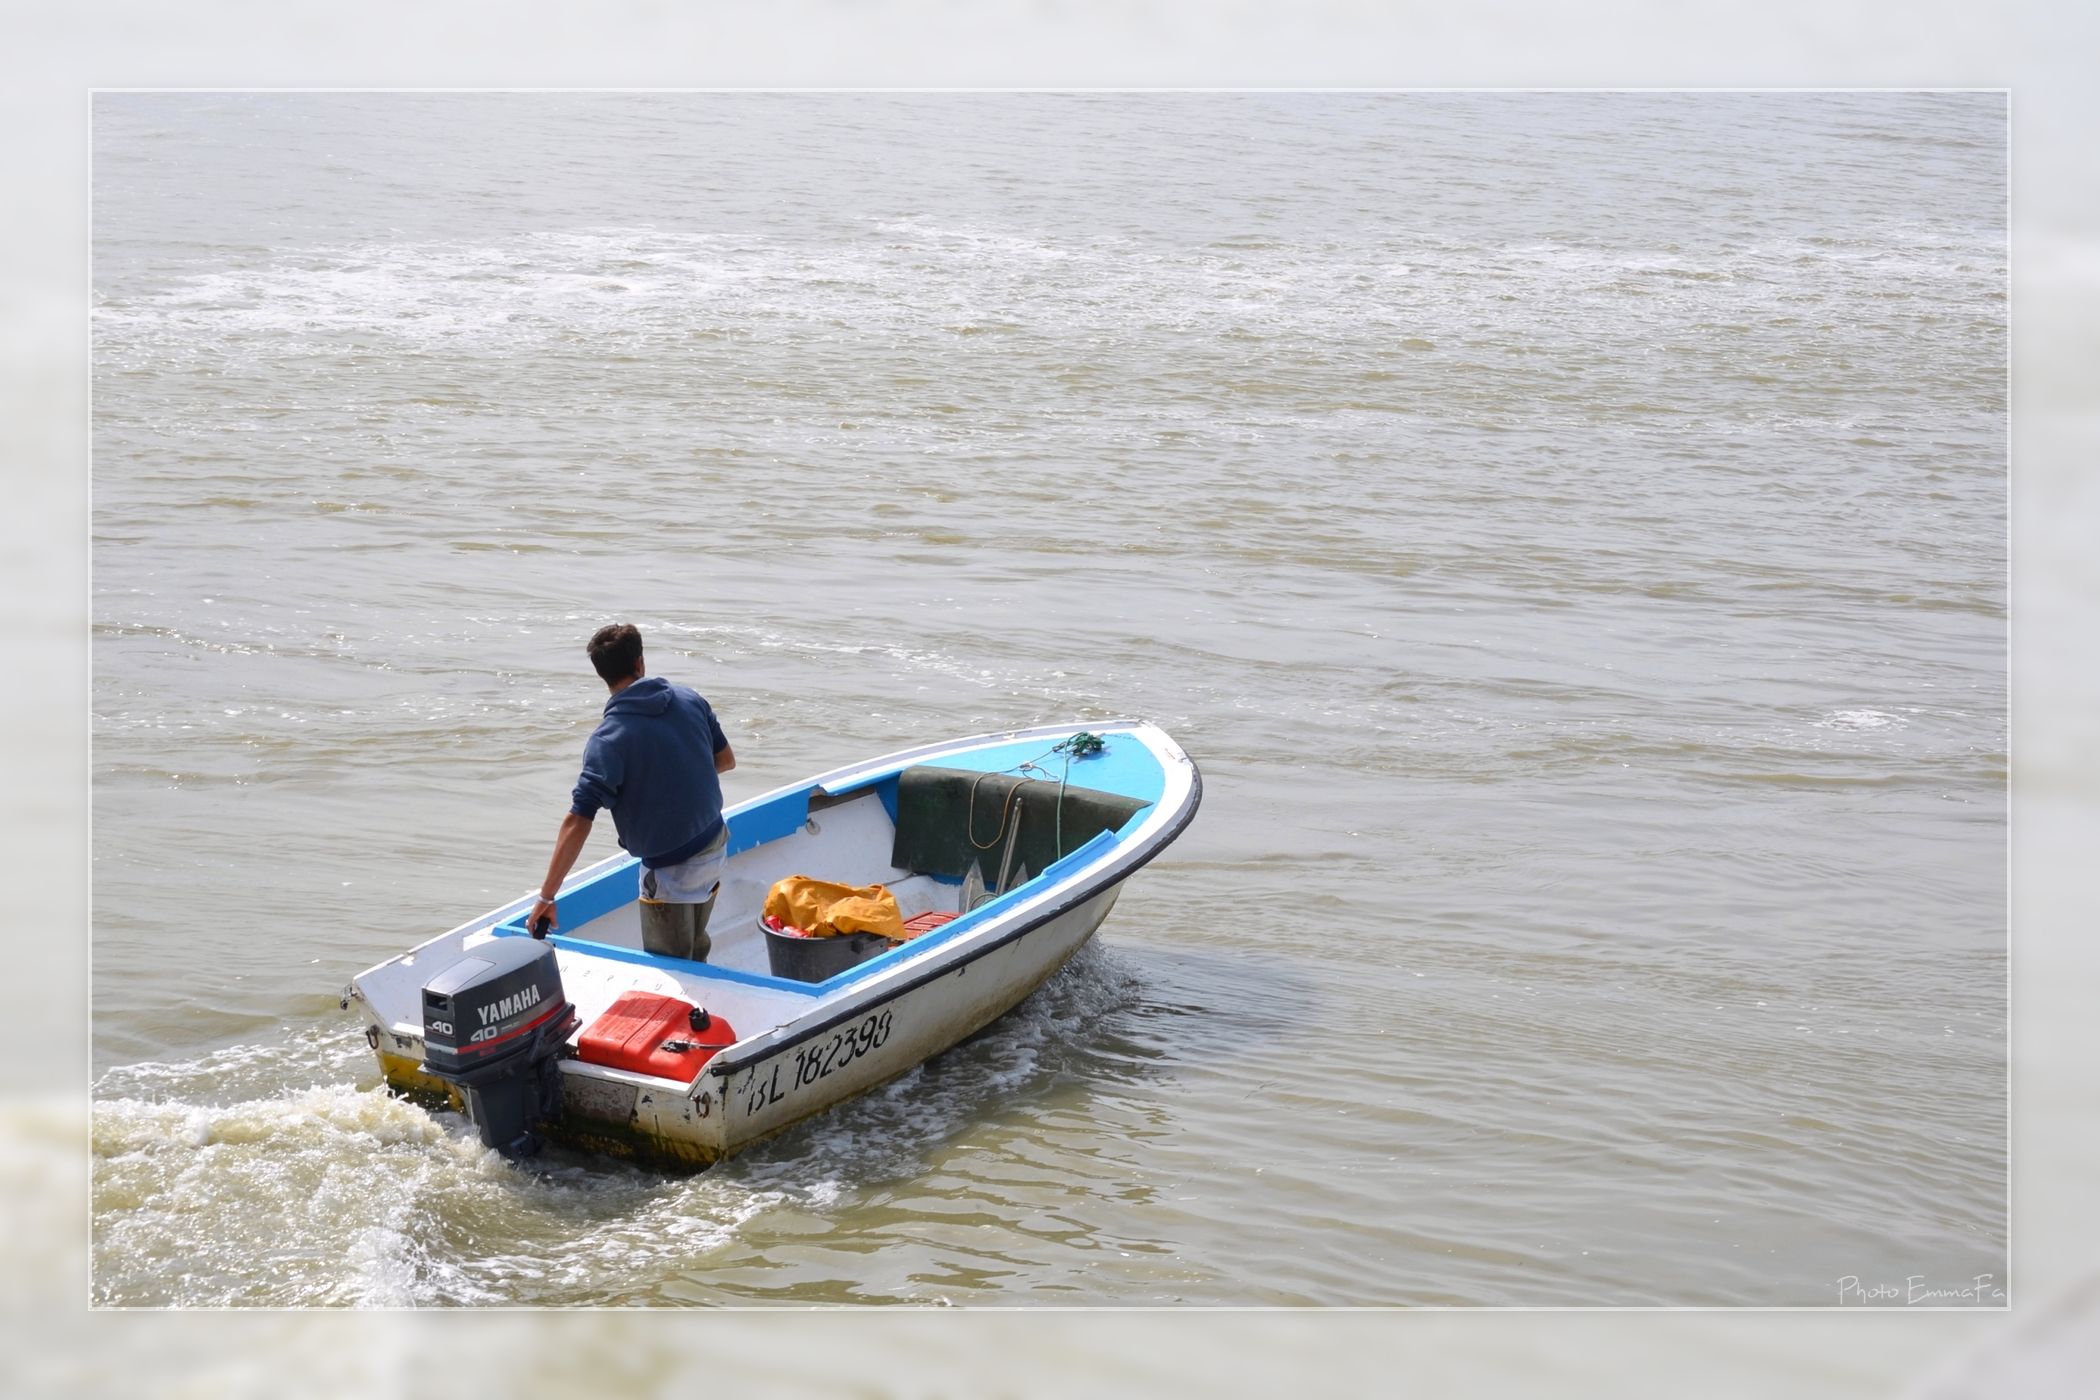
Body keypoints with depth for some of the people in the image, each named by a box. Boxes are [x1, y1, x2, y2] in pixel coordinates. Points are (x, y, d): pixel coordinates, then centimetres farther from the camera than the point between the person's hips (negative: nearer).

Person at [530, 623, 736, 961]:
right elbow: (726, 760, 8)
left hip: (670, 868, -6)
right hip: (714, 844, 6)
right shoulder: (690, 699, -5)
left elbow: (577, 823, -24)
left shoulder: (608, 738, -21)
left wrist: (546, 897, -22)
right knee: (695, 949, 25)